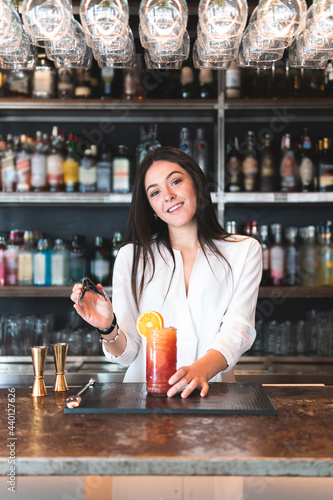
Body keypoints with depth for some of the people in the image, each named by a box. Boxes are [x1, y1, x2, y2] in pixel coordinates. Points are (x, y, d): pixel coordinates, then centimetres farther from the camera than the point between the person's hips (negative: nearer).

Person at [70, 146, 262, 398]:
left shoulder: (244, 251, 8)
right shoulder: (131, 257, 10)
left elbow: (238, 330, -6)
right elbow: (128, 352, 6)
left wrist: (201, 369, -25)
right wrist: (109, 329, -16)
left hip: (212, 393, -1)